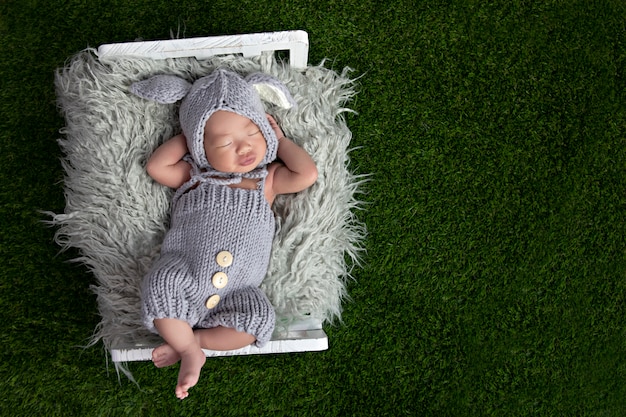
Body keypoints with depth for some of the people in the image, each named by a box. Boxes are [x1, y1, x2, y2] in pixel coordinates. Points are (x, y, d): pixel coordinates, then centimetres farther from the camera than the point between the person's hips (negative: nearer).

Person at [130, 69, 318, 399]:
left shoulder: (268, 180, 11)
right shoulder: (193, 177, 11)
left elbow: (307, 174, -2)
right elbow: (155, 166, 1)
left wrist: (280, 140, 9)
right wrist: (185, 136, 9)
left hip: (235, 292, 1)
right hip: (183, 281, -1)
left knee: (258, 317, -28)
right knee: (162, 284, -34)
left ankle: (189, 341, -8)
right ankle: (190, 351, -10)